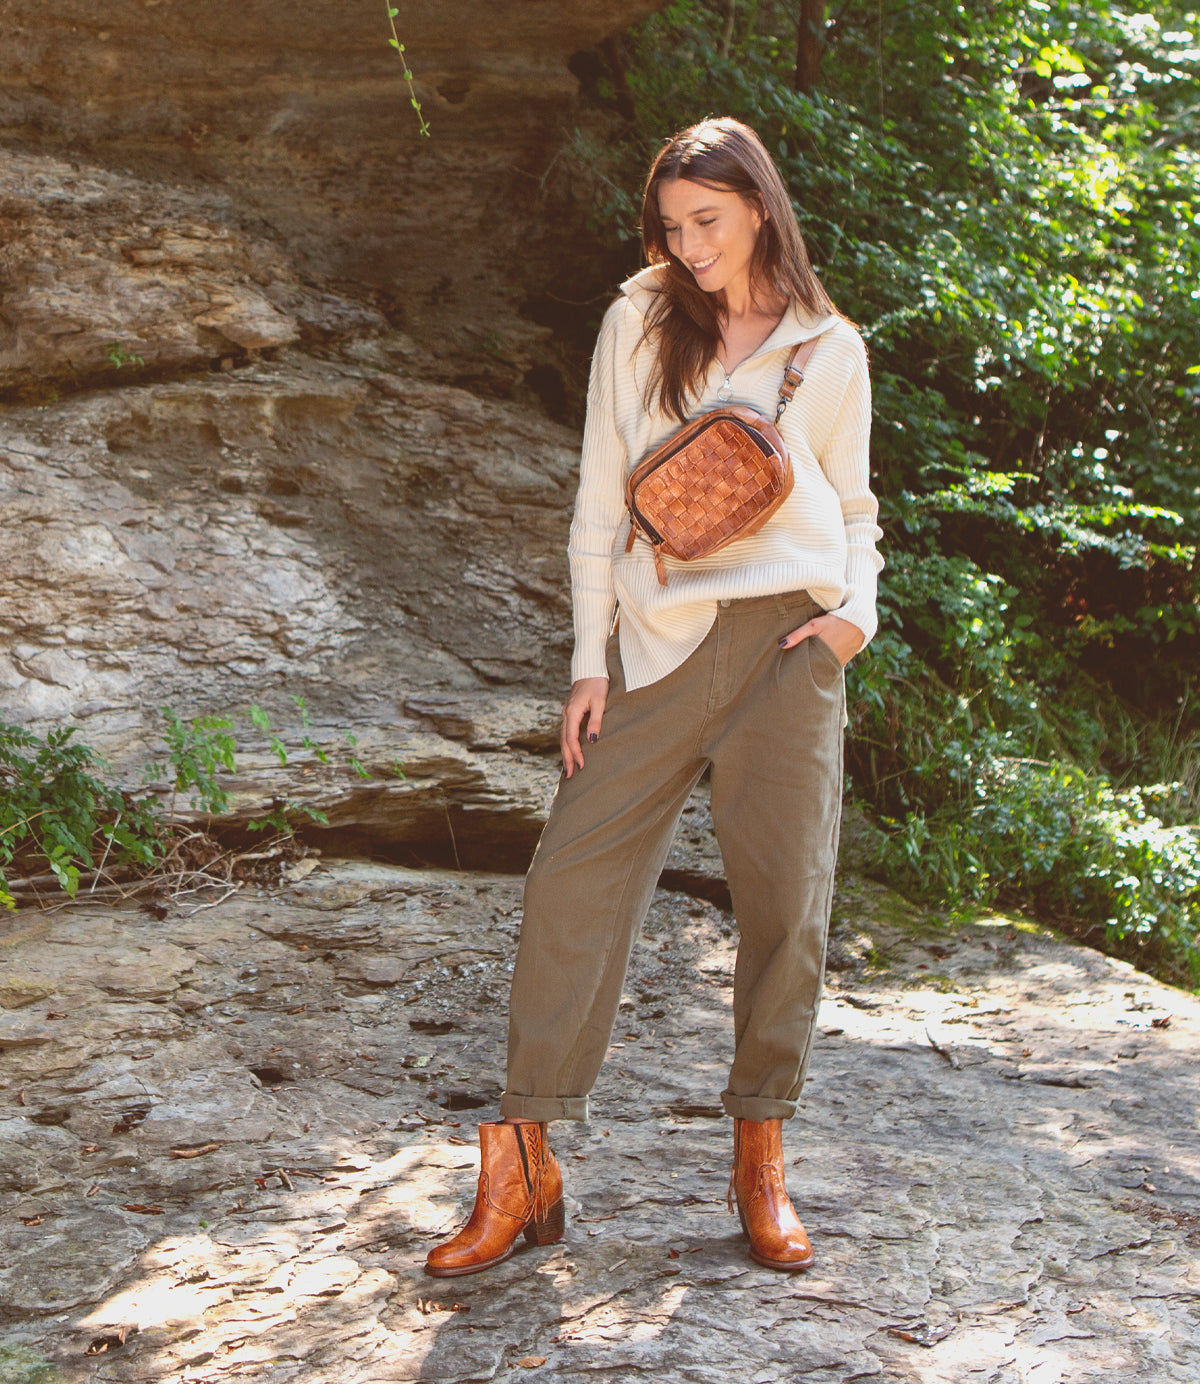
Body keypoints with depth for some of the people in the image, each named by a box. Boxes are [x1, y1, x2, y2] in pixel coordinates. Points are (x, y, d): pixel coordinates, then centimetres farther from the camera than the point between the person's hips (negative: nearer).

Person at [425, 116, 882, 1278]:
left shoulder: (830, 349, 8)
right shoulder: (638, 324, 8)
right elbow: (601, 501, 8)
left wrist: (858, 608, -3)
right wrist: (589, 661, 2)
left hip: (786, 642, 0)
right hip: (660, 644, 0)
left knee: (784, 900, 0)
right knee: (574, 877, -7)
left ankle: (759, 1161, 17)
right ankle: (522, 1169, 0)